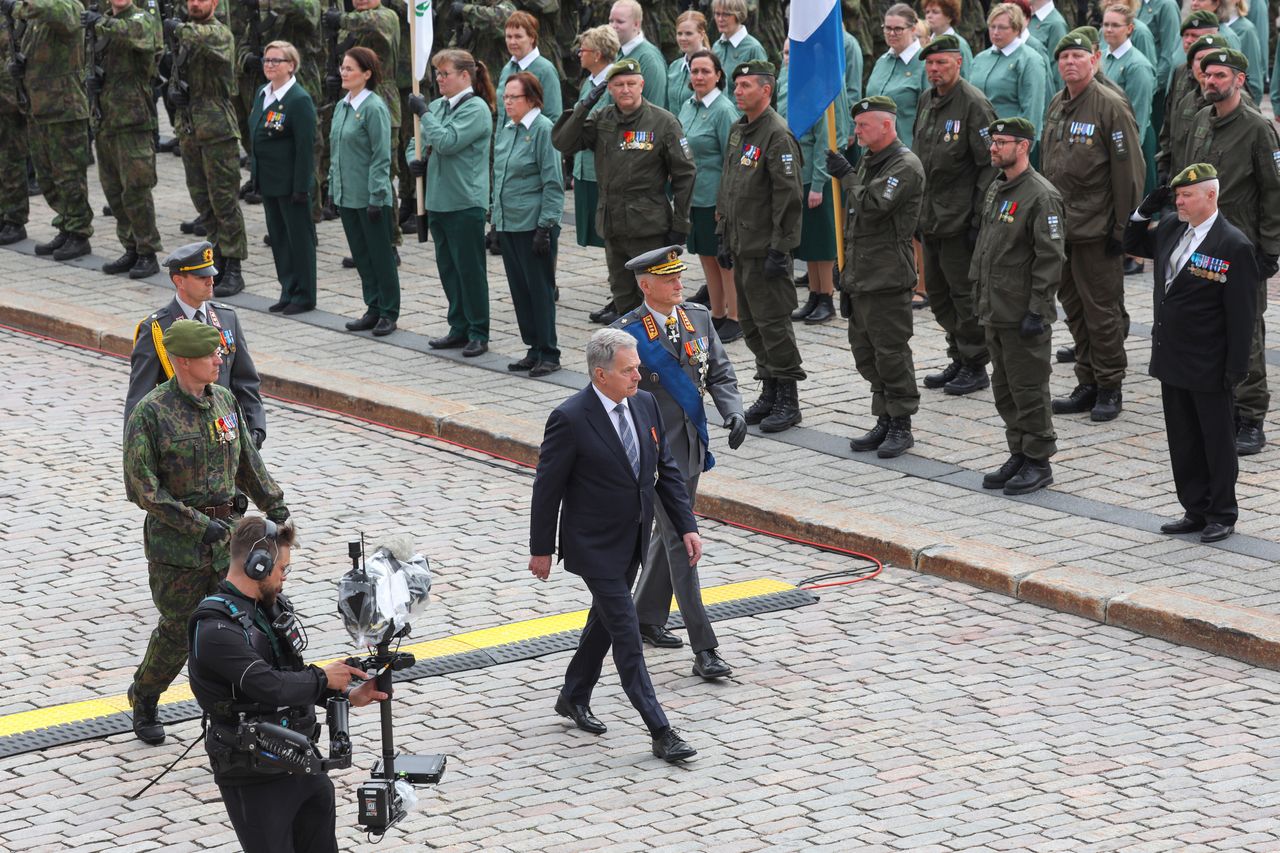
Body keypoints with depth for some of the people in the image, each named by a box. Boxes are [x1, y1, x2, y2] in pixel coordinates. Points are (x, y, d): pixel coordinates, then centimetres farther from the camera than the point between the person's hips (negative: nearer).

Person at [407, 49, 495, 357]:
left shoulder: (476, 108, -11)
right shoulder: (437, 106, 11)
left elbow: (447, 142, -23)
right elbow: (420, 143, 22)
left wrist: (423, 113, -14)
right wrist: (418, 163, 1)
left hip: (465, 202, -8)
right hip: (438, 200, 8)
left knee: (469, 268, -2)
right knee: (448, 268, 13)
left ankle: (478, 334, 6)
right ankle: (459, 328, 22)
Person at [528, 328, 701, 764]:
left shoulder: (645, 404, -1)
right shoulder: (570, 418, -21)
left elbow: (666, 470, 7)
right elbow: (547, 487, -13)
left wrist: (686, 526, 1)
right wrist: (541, 549, -7)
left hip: (633, 541, 7)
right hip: (595, 546, -7)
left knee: (605, 620, 21)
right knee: (627, 634, -6)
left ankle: (574, 698, 42)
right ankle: (660, 732, -3)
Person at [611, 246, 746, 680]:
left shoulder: (698, 318, 4)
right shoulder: (628, 333, -13)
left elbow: (720, 373, 6)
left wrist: (733, 412, -13)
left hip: (691, 445, 7)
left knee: (669, 531, 20)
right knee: (680, 541, -9)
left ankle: (647, 618, 40)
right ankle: (703, 650, -10)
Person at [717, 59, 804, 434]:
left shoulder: (777, 135, -15)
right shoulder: (738, 131, 13)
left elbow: (790, 197, -19)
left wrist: (779, 249, -20)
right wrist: (723, 237, 18)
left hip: (766, 249, -9)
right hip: (741, 248, 9)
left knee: (773, 322, -5)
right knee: (751, 323, 14)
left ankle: (788, 402, 1)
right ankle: (769, 392, 25)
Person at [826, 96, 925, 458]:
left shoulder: (905, 166, -13)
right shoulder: (869, 162, 18)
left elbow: (873, 205, -25)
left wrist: (846, 176, -11)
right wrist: (847, 270, 21)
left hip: (888, 277, -10)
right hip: (862, 275, 10)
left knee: (891, 352, -5)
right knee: (865, 350, 12)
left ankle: (901, 425, 3)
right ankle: (884, 422, 21)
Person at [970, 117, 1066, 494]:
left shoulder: (1041, 196, -15)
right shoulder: (995, 190, 13)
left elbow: (1050, 258, -18)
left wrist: (1037, 310, -20)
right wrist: (980, 296, 18)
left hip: (1023, 315, -9)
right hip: (994, 311, 9)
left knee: (1028, 389, -2)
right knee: (1004, 388, 15)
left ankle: (1039, 463, 7)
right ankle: (1019, 456, 25)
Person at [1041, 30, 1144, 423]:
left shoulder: (1111, 106, -12)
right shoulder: (1057, 106, 12)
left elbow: (1128, 170, -13)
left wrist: (1122, 227, -14)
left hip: (1096, 229, -8)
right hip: (1061, 225, 8)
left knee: (1102, 309, -2)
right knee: (1074, 307, 13)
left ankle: (1110, 389, 8)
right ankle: (1087, 385, 21)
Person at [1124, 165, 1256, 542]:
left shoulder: (1234, 246, -15)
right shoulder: (1171, 229, 5)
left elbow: (1241, 312, -15)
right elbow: (1134, 244, 25)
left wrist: (1236, 366, -16)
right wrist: (1144, 211, 6)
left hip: (1209, 368, -7)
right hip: (1172, 359, 7)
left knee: (1217, 439, 6)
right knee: (1182, 440, 13)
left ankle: (1222, 515, 16)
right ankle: (1196, 511, 24)